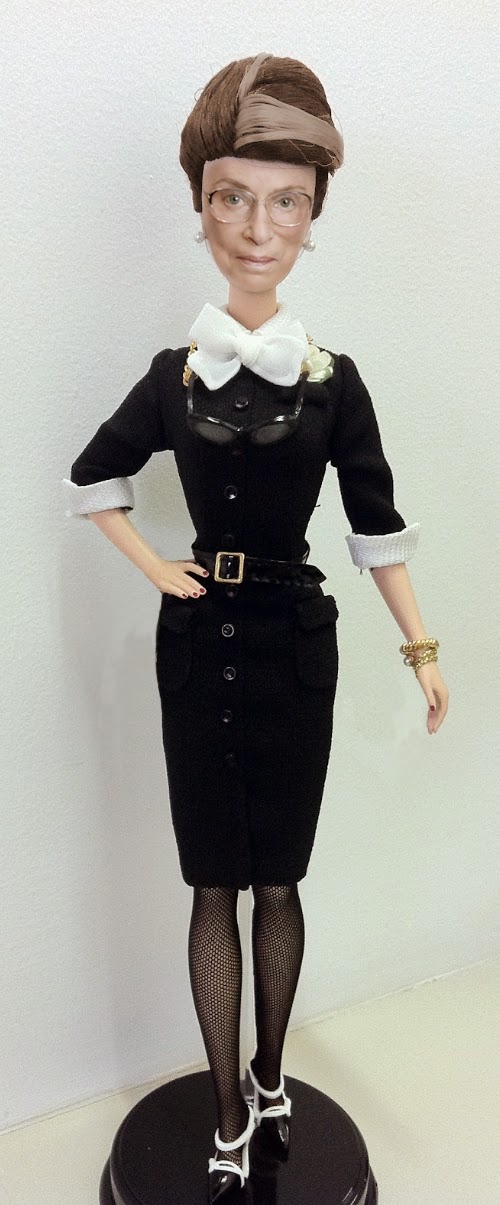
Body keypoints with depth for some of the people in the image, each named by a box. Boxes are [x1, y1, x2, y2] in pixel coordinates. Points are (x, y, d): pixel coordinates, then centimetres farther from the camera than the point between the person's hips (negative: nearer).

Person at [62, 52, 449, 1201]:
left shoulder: (333, 380, -1)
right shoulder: (174, 373, 2)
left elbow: (378, 525, 3)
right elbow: (92, 478, 15)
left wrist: (422, 651, 3)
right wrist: (157, 568, 4)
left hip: (293, 643, -1)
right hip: (199, 643, 1)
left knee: (275, 882, 11)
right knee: (214, 886, 8)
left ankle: (270, 1078, 34)